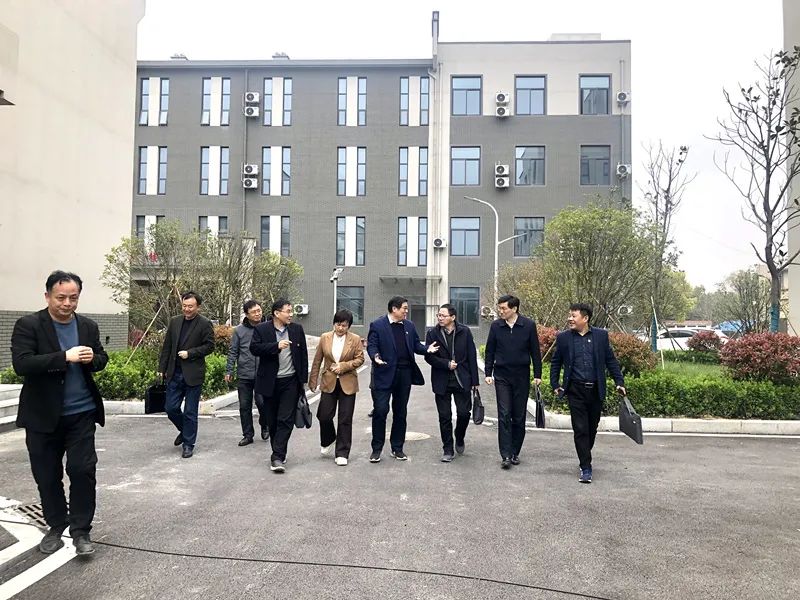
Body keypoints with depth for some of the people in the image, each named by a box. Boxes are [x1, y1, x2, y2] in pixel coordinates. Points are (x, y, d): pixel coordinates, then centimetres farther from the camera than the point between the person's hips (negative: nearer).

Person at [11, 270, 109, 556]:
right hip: (43, 415, -1)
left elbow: (102, 360, 10)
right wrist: (65, 357, -28)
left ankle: (81, 530, 12)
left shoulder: (88, 326, 4)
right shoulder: (28, 325, -8)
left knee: (82, 469, -2)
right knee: (47, 475, 11)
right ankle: (56, 527, 31)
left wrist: (92, 358, -13)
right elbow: (21, 364, -19)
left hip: (81, 414, 2)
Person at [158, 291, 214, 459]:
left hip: (193, 374, -5)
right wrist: (162, 368, 9)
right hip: (175, 373, 5)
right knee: (171, 408, 8)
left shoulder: (205, 324, -6)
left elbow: (209, 346, -7)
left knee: (190, 412, 3)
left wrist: (190, 353, -16)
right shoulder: (174, 321, 9)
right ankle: (184, 430, 35)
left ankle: (188, 444, 17)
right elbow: (167, 346, 12)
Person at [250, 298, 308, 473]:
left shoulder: (297, 329, 4)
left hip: (291, 381, 0)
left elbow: (303, 355, 7)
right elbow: (254, 348, -14)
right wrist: (276, 346, -24)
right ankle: (278, 452, 28)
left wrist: (303, 379, 4)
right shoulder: (261, 329, -2)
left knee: (285, 420, -7)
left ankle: (277, 457, -5)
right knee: (272, 420, 11)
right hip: (270, 382, 0)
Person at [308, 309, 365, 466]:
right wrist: (313, 381, 5)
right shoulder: (325, 337, 2)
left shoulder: (355, 339, -3)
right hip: (329, 382, 1)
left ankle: (342, 453, 13)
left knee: (345, 419, 2)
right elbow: (317, 361, 6)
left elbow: (360, 359, -2)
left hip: (347, 383, -1)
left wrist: (343, 366, -15)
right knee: (324, 415, 1)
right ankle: (328, 441, 32)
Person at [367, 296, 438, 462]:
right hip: (385, 373, -5)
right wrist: (375, 356, -27)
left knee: (400, 412, 11)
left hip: (404, 373, 5)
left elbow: (416, 344, 15)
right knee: (380, 410, -5)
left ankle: (397, 448, 23)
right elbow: (372, 345, -7)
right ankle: (376, 449, 9)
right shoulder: (377, 325, -3)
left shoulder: (409, 326, 13)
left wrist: (427, 349, -5)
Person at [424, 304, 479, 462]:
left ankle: (459, 440, 29)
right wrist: (446, 364, -15)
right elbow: (428, 356, -2)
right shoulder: (433, 334, 1)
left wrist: (474, 380, -1)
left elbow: (472, 356, 1)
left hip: (462, 380, 0)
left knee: (464, 413, -1)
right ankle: (448, 450, 18)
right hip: (442, 381, 0)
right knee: (445, 417, 4)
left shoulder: (464, 332, 0)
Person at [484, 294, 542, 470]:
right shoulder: (496, 325, 0)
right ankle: (505, 455, -4)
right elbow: (490, 351, 6)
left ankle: (515, 453, 20)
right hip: (502, 376, 0)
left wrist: (537, 374, 1)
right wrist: (488, 373, 1)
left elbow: (535, 351, 2)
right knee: (504, 416, -5)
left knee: (519, 417, 7)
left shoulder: (528, 325, -3)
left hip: (522, 377, 0)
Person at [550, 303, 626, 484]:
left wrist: (619, 382, 2)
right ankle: (585, 468, 5)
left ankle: (585, 457, 35)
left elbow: (611, 360, 8)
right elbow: (555, 362, 9)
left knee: (592, 428, 13)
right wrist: (555, 385, 4)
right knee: (580, 430, -3)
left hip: (596, 391, 2)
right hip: (575, 391, -1)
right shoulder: (563, 338, 2)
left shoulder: (601, 335, 3)